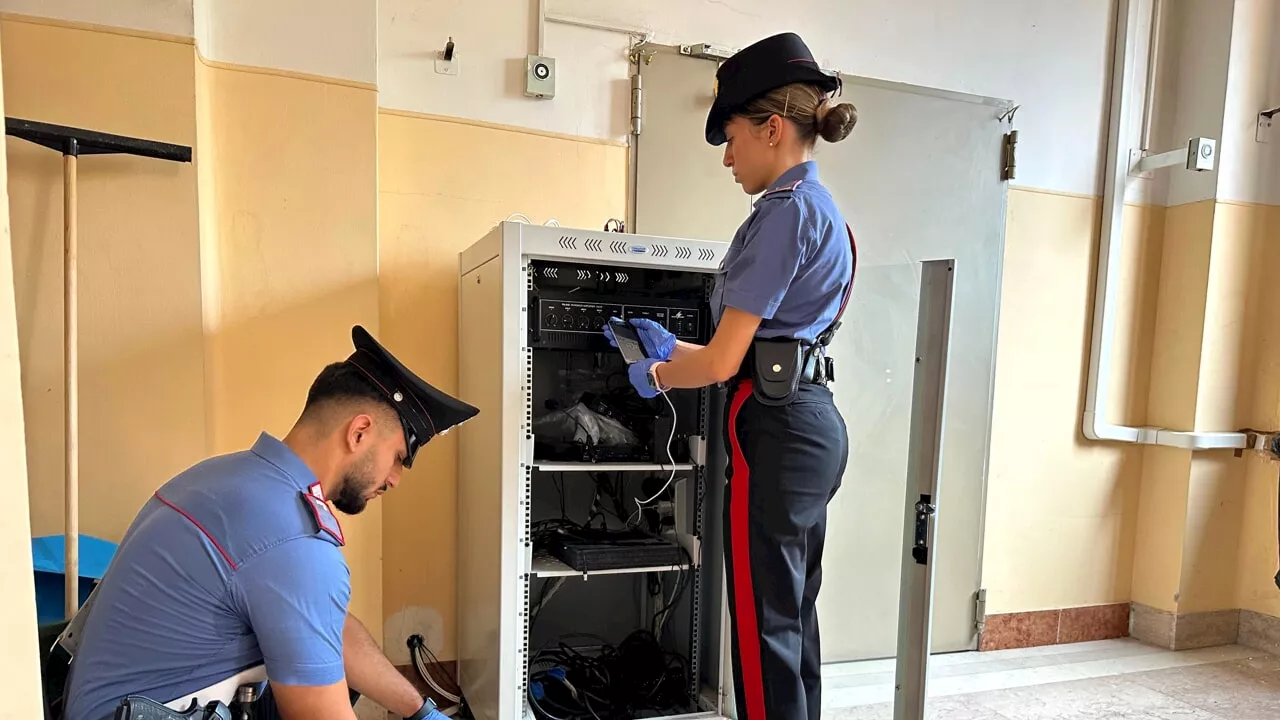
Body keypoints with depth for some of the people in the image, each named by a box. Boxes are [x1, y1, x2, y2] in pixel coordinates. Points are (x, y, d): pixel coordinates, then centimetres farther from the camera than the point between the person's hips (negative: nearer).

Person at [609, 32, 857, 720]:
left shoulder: (784, 211, -13)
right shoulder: (822, 211, 18)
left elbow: (723, 361, -15)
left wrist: (657, 376, 3)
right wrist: (671, 347, 19)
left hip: (774, 432, -10)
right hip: (812, 423, 10)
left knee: (766, 628, 1)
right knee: (793, 617, 19)